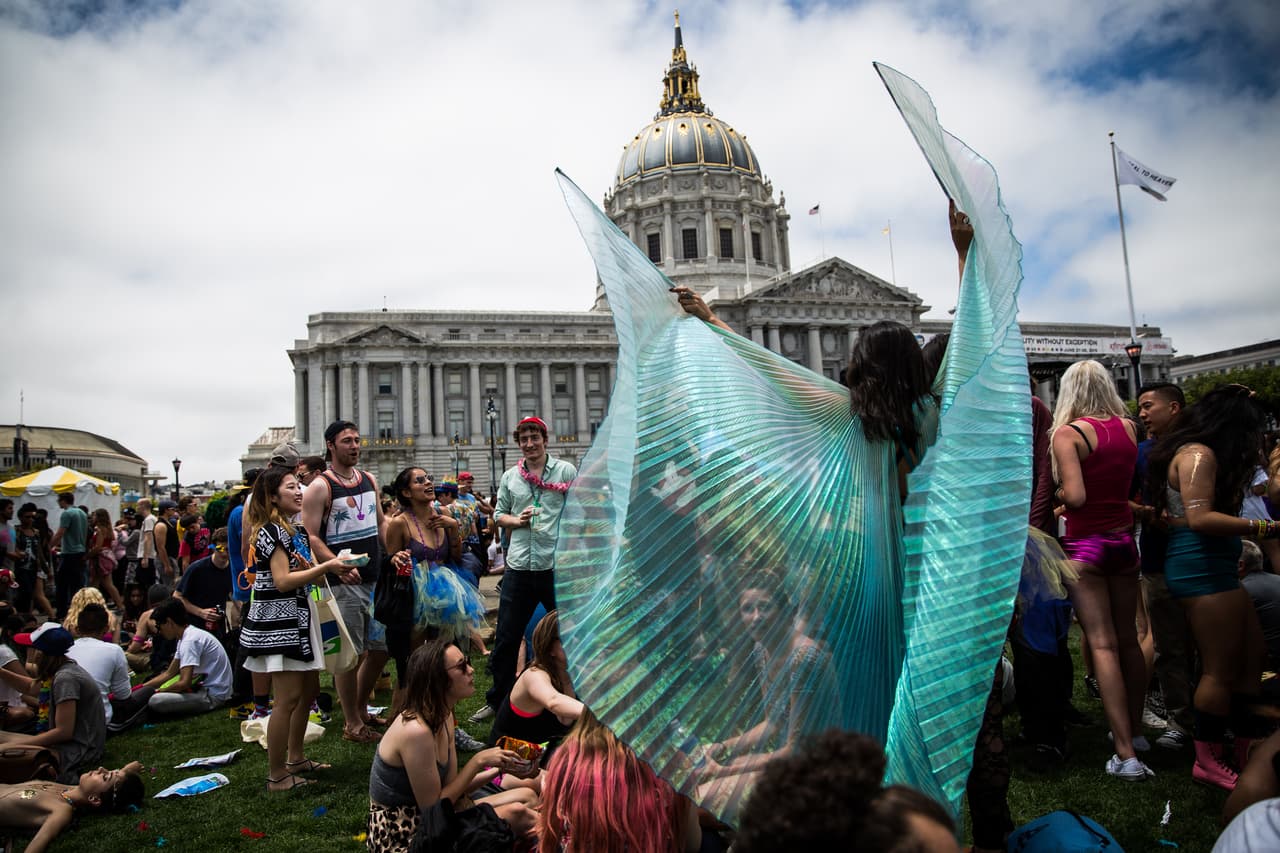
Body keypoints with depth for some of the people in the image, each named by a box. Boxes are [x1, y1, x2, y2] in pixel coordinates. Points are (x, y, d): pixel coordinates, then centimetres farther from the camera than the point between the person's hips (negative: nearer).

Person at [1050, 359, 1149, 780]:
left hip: (1086, 544, -5)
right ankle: (1135, 731, 29)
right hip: (1123, 540, 5)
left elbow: (1075, 496, -20)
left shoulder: (1068, 433, -14)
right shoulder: (1128, 428, 3)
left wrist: (1057, 495, -1)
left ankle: (1126, 754, -5)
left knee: (1103, 645, -4)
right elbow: (1122, 479, 13)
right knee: (1128, 638, 17)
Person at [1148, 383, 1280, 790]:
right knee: (1221, 669, -3)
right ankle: (1209, 760, 10)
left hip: (1213, 566, 11)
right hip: (1202, 566, -11)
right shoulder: (1199, 454, -14)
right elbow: (1200, 518, -24)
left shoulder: (1196, 452, 18)